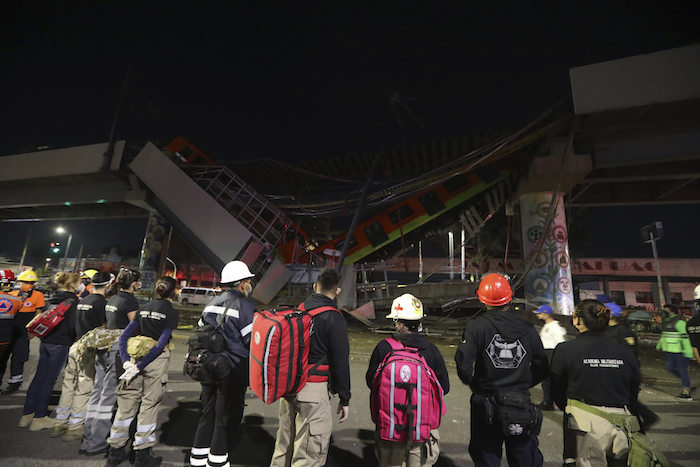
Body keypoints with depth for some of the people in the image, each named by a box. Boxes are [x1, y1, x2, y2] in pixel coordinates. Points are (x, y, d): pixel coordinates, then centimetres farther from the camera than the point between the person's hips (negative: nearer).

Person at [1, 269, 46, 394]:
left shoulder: (38, 296, -4)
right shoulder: (12, 294, 7)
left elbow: (38, 315, -1)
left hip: (23, 332, -4)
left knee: (17, 357, 1)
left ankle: (14, 383, 13)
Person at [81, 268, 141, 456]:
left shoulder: (111, 299, 12)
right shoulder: (130, 301, -14)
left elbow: (105, 325, 20)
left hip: (103, 347, 9)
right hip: (118, 350, -9)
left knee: (97, 392, 16)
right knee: (109, 395, 0)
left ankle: (87, 438, 27)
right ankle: (96, 444, 9)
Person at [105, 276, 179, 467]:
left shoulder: (144, 308, 8)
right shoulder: (171, 312, -9)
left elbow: (124, 336, 4)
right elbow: (161, 344, -17)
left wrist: (126, 362, -3)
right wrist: (139, 366, -12)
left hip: (135, 356, 5)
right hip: (156, 360, -5)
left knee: (127, 402, 15)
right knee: (149, 404, 7)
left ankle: (116, 451, 28)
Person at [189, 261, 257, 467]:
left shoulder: (211, 303, 7)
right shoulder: (245, 306, -16)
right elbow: (253, 340, -17)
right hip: (233, 369, -7)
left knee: (208, 409, 21)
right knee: (228, 413, 9)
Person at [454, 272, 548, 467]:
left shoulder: (475, 327, -14)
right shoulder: (527, 328, -4)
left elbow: (463, 366, -19)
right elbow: (542, 367, 3)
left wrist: (475, 385, 1)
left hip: (486, 408, -2)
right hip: (522, 408, 3)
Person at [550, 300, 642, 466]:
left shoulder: (565, 350, -10)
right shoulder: (626, 351, 1)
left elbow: (557, 393, 1)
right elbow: (633, 394, 12)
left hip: (585, 427, -4)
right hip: (621, 428, 4)